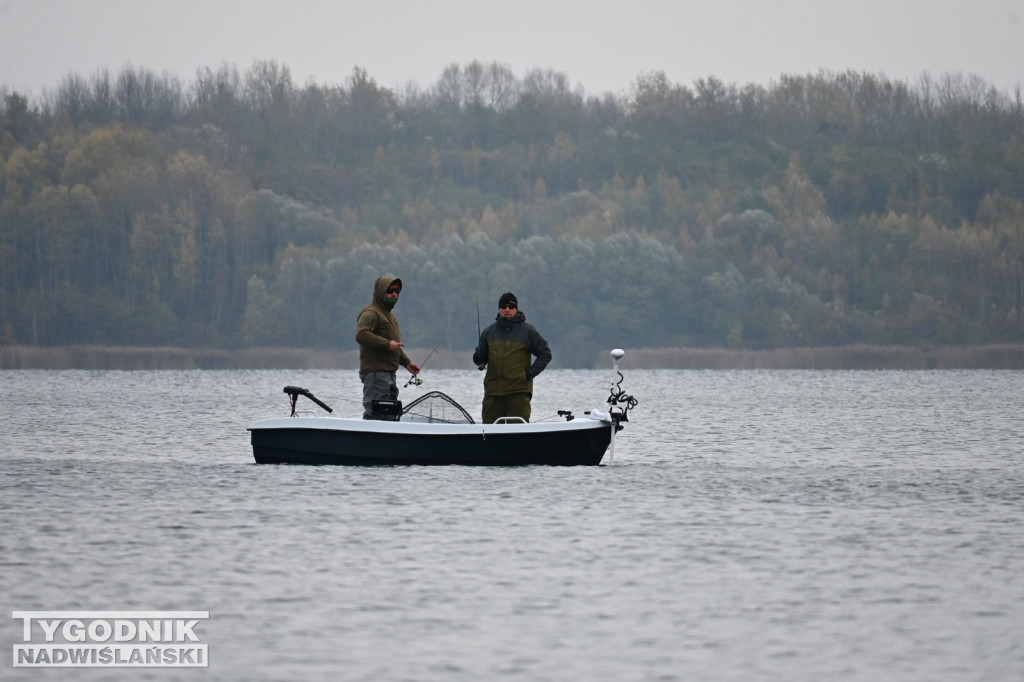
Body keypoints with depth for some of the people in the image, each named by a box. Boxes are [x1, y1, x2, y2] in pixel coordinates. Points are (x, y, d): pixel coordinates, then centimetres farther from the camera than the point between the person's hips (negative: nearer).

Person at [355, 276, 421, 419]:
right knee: (374, 412, -16)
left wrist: (406, 362, 23)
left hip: (389, 373, 10)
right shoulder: (370, 313, -8)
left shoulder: (390, 316, 26)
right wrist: (387, 344, -26)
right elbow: (361, 335, -24)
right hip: (375, 373, -10)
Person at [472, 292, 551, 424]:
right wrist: (479, 360, -3)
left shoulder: (527, 331, 4)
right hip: (493, 391, 4)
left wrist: (530, 373, -4)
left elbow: (545, 354, 7)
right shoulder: (489, 332, 14)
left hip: (518, 391, -4)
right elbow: (481, 354, 22)